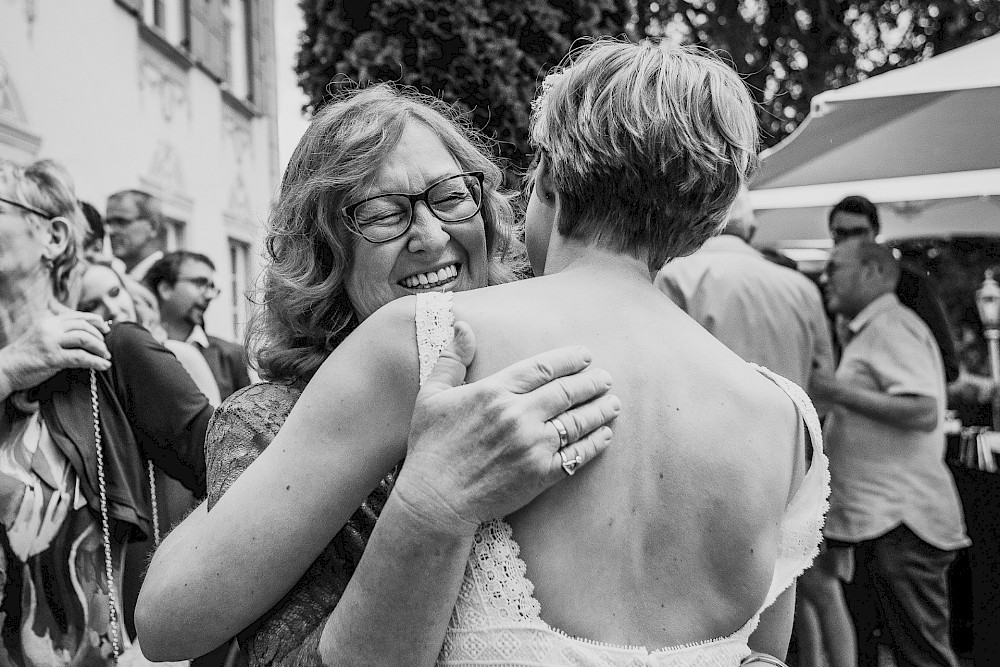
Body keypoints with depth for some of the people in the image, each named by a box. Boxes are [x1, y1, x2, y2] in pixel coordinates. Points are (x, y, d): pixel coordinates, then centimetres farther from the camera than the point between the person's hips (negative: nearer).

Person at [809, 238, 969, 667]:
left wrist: (839, 392, -19)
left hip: (899, 522, -10)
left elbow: (923, 412, -22)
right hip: (874, 521, 10)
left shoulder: (891, 325, -11)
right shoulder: (868, 332, 21)